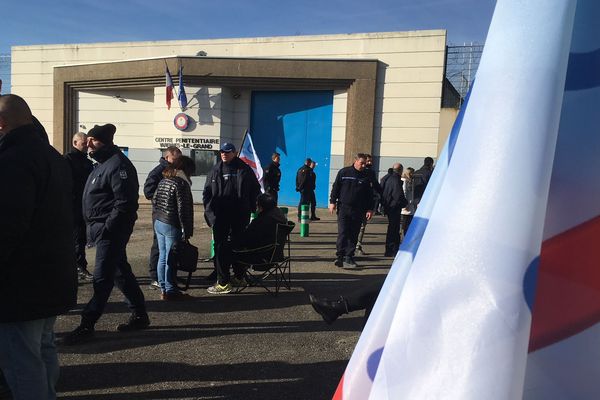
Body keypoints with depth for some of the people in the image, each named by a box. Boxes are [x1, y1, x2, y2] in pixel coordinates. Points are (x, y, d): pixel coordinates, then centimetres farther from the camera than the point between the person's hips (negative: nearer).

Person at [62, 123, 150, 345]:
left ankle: (86, 325, 4)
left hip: (111, 230, -11)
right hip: (102, 227, 11)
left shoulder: (118, 165, -15)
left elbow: (125, 203, -22)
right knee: (121, 272, 15)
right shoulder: (104, 163, 17)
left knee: (102, 277, -4)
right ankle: (139, 315, 25)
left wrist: (106, 227, -21)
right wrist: (94, 226, 14)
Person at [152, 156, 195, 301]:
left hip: (159, 223, 9)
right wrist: (186, 231, -15)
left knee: (162, 257, 14)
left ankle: (164, 289, 22)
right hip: (172, 226, -9)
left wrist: (155, 222, 21)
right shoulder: (181, 183, -14)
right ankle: (170, 291, 5)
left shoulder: (162, 182, 12)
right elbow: (183, 209, -18)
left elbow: (154, 202, 16)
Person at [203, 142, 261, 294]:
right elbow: (207, 192, 11)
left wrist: (251, 207, 2)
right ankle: (223, 281, 11)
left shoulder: (244, 169, 3)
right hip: (220, 216, 1)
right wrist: (209, 210, 1)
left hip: (240, 215, -1)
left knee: (238, 244, 8)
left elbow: (255, 189, 9)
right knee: (220, 246, 2)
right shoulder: (216, 170, 8)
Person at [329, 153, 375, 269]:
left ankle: (348, 258, 11)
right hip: (343, 208, -2)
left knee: (353, 235, 4)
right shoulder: (343, 172, 2)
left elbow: (370, 194, 10)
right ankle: (339, 257, -2)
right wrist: (332, 202, 0)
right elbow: (335, 187, 6)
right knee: (342, 233, -8)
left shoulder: (367, 176, 7)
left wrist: (370, 209, 5)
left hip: (358, 211, 2)